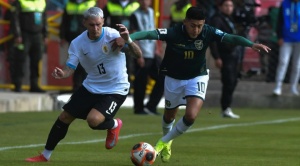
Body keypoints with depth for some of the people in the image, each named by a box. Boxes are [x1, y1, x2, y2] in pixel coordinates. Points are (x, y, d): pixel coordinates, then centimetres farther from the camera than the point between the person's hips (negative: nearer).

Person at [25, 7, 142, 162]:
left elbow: (138, 54, -26)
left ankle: (114, 125, 10)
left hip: (115, 90, -5)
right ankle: (45, 155, 21)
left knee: (93, 120, -27)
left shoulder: (112, 35, -21)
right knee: (65, 117, 3)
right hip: (91, 86, 5)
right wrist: (62, 73, -33)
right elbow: (70, 68, -8)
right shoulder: (78, 43, -8)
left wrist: (128, 41, -47)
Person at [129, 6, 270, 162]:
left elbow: (231, 38, -31)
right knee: (170, 116, 19)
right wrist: (128, 38, -56)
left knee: (191, 116, -20)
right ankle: (167, 142, 53)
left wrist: (251, 44, -48)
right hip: (174, 79, 0)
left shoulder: (208, 32, -23)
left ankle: (164, 142, 6)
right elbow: (148, 34, -38)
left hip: (197, 78, 0)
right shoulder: (173, 33, -28)